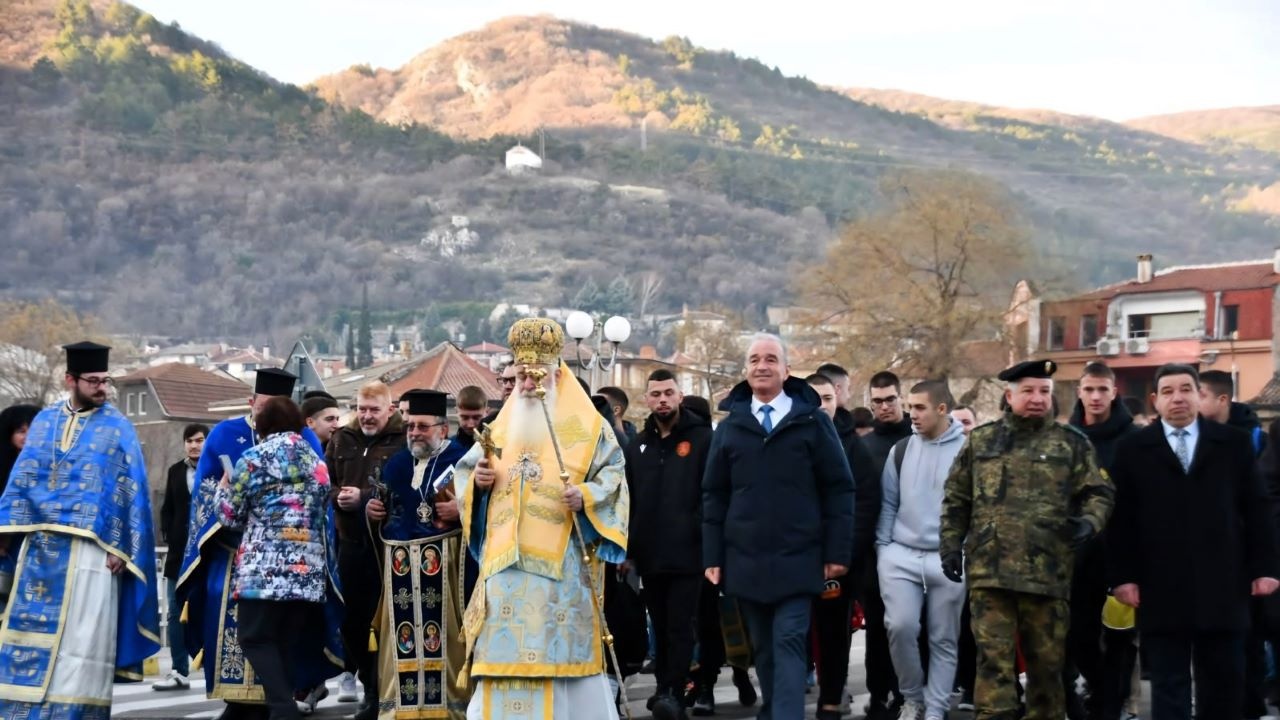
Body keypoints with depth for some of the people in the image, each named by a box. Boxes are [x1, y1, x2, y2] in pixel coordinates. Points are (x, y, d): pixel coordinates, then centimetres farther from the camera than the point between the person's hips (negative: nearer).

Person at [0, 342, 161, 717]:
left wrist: (120, 547, -10)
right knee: (33, 627, 5)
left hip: (89, 546, -4)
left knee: (80, 633, -4)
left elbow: (131, 490, -2)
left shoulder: (117, 428, 2)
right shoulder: (45, 421, 12)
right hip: (40, 543, 4)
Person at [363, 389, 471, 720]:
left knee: (443, 634, -5)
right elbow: (383, 509, 26)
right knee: (401, 636, 5)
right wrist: (373, 511, 5)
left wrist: (461, 510, -25)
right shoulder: (395, 463, 18)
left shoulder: (462, 460, -2)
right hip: (397, 563, 5)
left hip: (443, 563, -5)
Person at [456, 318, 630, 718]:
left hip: (562, 562, -4)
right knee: (506, 650, 3)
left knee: (560, 650, -5)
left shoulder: (587, 426, 4)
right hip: (507, 562, 4)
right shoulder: (501, 427, 16)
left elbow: (612, 478, -2)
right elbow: (465, 472, 19)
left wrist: (586, 497, -21)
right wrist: (477, 481, -3)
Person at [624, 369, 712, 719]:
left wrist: (704, 535, -15)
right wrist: (628, 548, 7)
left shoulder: (702, 439, -2)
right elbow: (630, 502, 13)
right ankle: (664, 688, 20)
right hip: (649, 556, 5)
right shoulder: (638, 446, 13)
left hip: (687, 554, -5)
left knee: (681, 627, -5)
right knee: (660, 628, 12)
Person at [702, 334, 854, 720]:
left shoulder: (812, 421, 0)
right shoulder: (730, 425, 9)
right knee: (764, 648, 10)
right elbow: (714, 496, 10)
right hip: (745, 560, 3)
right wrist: (713, 557, 4)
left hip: (796, 559, -3)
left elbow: (838, 489, 0)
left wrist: (838, 552, -5)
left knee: (789, 644, -8)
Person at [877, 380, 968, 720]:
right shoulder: (901, 450, 7)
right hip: (901, 555, 2)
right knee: (900, 626, -12)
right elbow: (888, 503, 12)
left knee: (944, 639, 5)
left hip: (950, 558, -2)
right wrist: (882, 548, 5)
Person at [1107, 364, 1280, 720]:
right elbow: (1122, 517, 1)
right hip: (1161, 589, -1)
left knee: (1224, 687, 9)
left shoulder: (1235, 443, 8)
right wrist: (1122, 575, -6)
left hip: (1222, 586, 1)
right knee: (1168, 688, 4)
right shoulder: (1132, 448, 5)